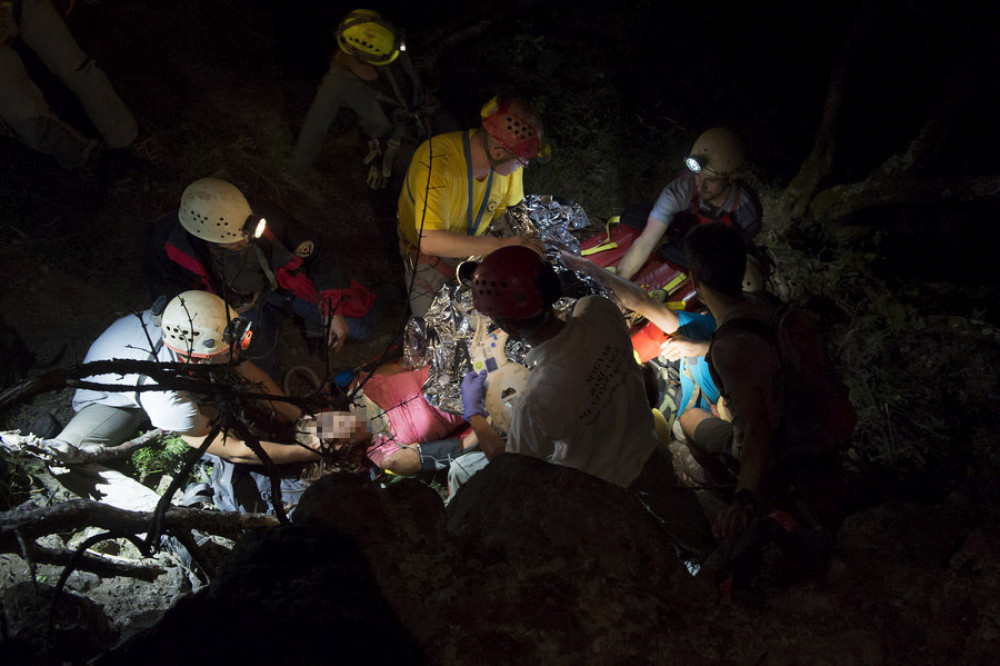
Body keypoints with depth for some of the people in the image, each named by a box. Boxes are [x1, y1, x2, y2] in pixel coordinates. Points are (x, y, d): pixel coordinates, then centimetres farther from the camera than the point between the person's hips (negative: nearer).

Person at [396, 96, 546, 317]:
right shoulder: (437, 162, -38)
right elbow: (430, 241, -45)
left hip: (474, 245, 5)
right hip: (427, 251, -5)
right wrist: (500, 245, -49)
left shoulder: (511, 159, -19)